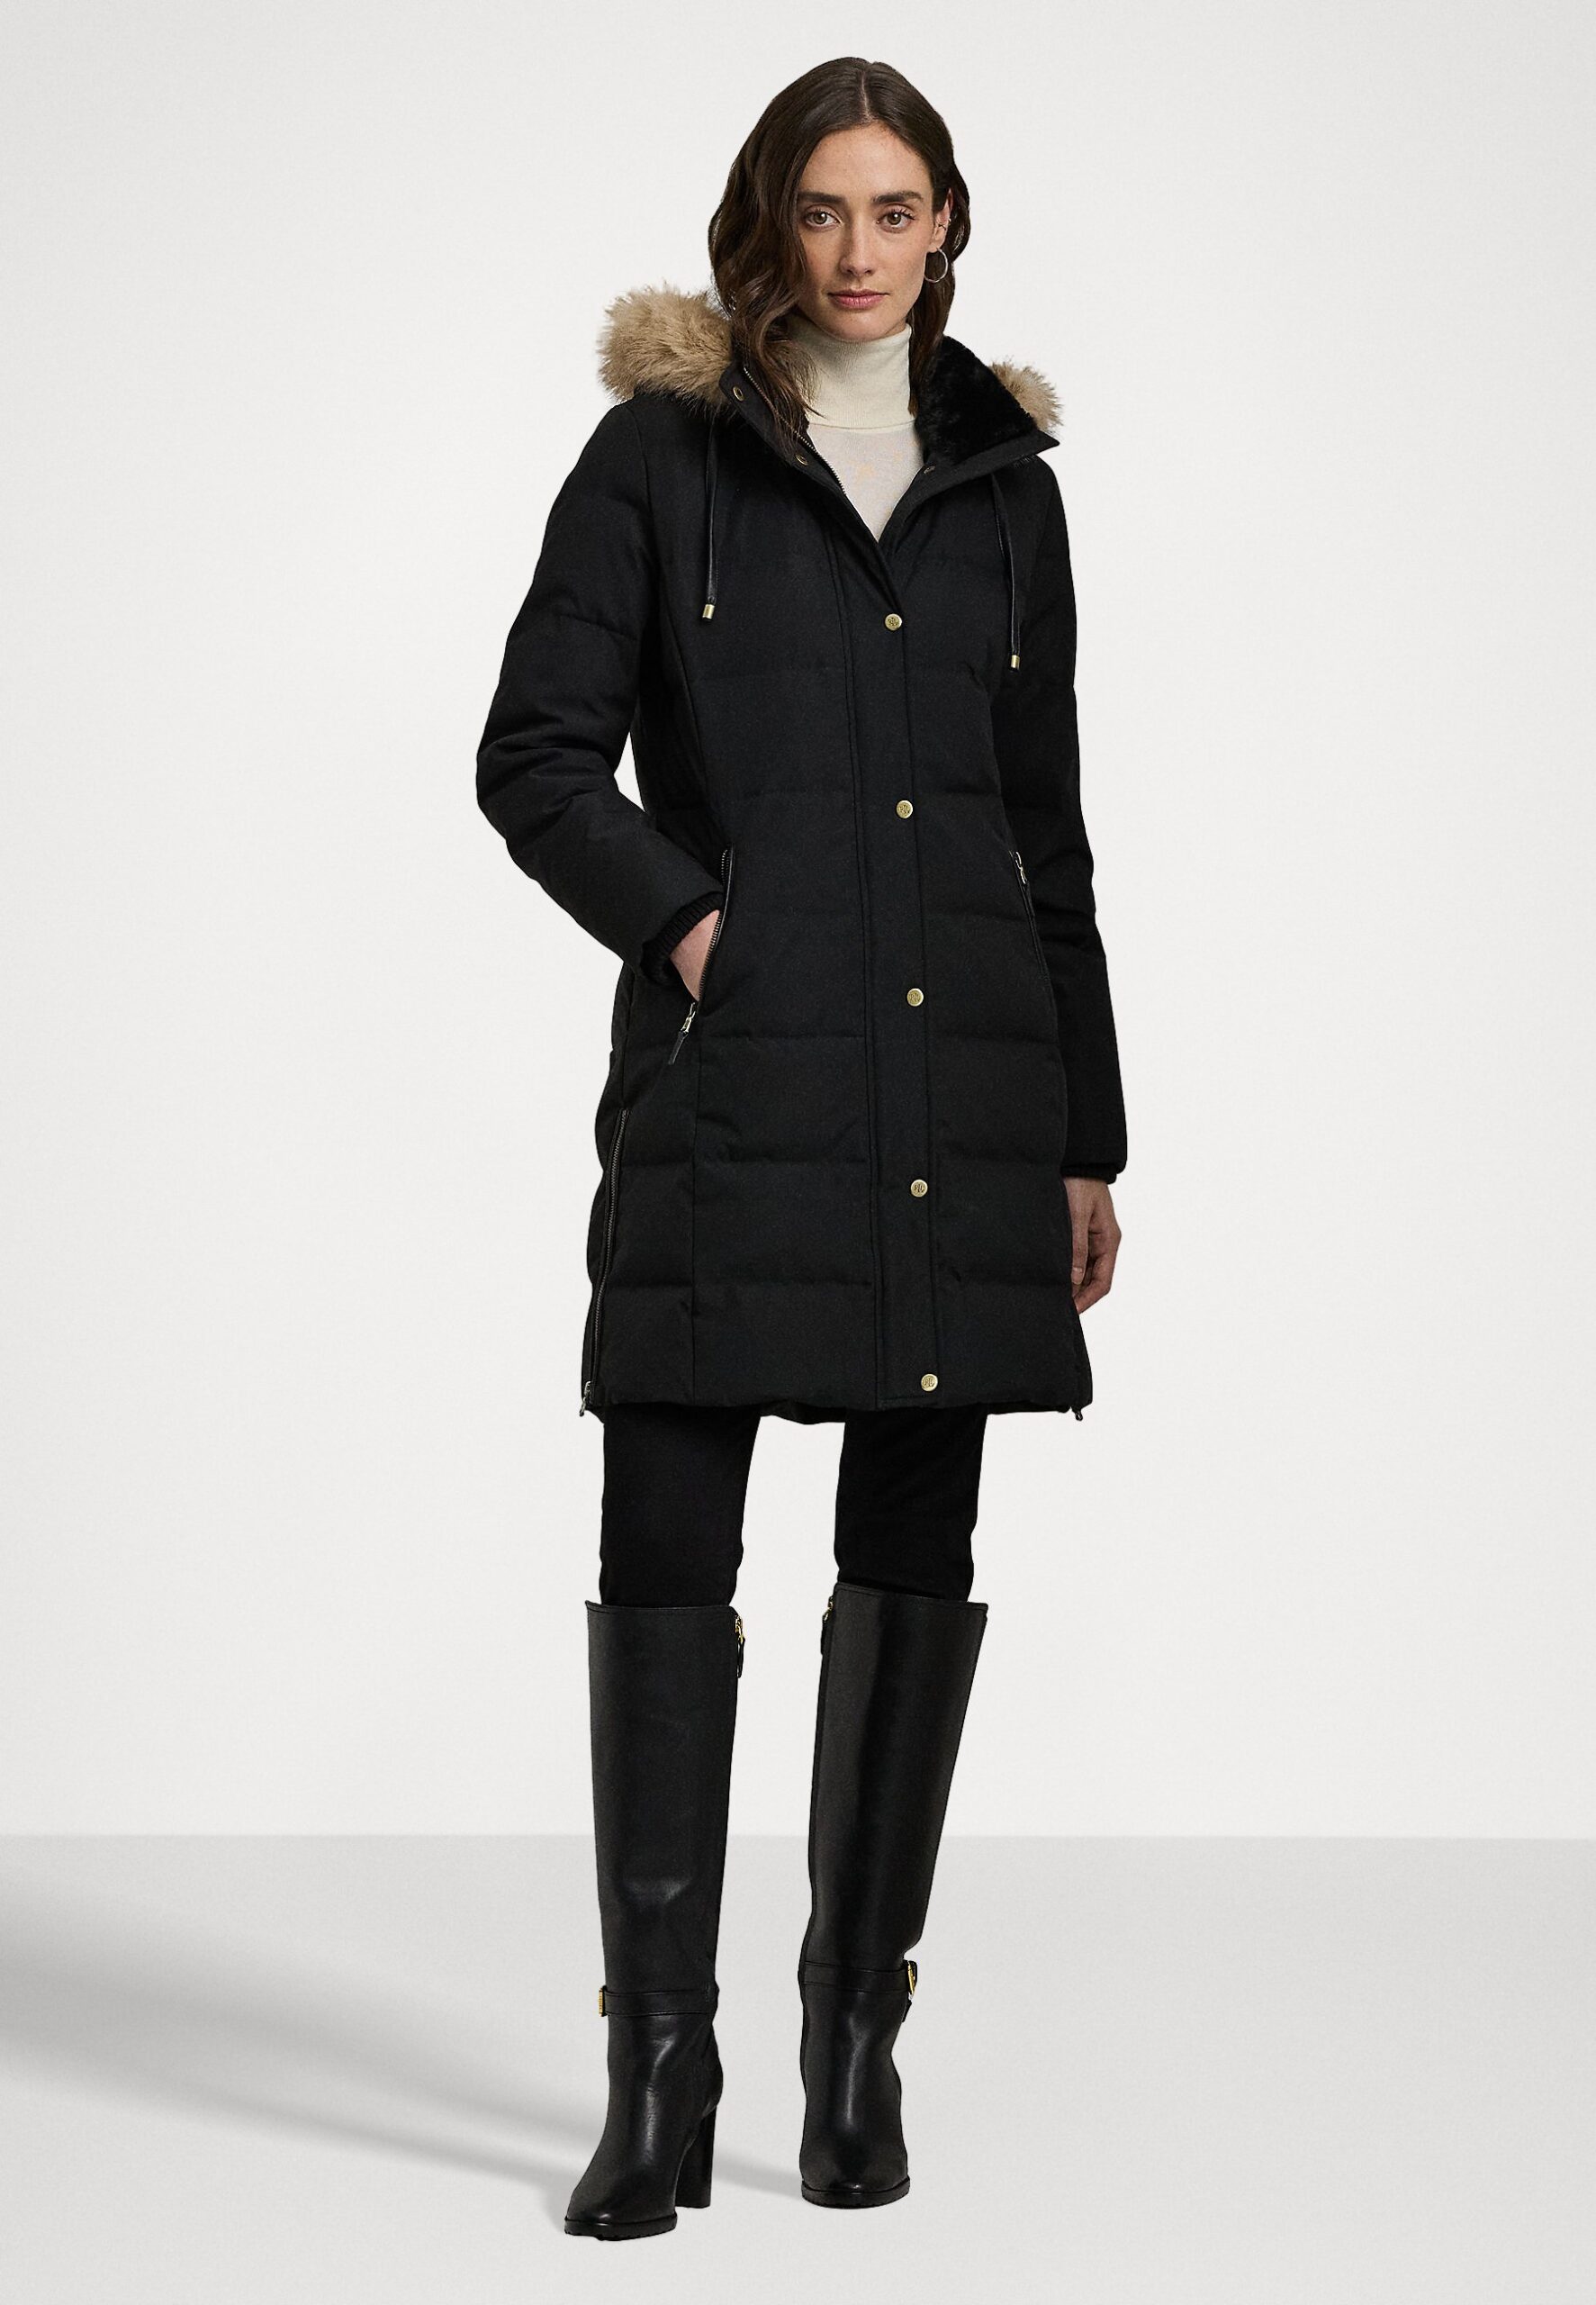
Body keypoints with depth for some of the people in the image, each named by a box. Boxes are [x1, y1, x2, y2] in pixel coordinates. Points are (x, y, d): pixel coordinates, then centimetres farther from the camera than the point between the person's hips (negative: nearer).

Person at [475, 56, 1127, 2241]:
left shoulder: (1004, 484, 13)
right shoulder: (662, 455, 5)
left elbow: (1049, 830, 15)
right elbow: (533, 759, 2)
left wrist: (1089, 1138, 14)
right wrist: (684, 922, -12)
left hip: (961, 1078, 3)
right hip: (731, 1079, -3)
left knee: (916, 1563, 5)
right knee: (668, 1555, -5)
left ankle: (859, 2033, 17)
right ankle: (660, 2070, 3)